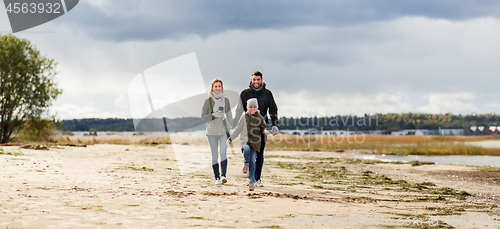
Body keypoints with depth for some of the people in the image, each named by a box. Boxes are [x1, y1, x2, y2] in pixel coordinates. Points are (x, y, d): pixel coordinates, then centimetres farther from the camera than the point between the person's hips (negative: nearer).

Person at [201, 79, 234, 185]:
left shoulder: (226, 100, 11)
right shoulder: (208, 101, 5)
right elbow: (203, 116, 1)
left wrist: (230, 128, 13)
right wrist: (213, 115, -14)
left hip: (224, 130, 0)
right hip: (212, 131, 0)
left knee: (223, 153, -15)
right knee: (214, 155, 2)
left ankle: (223, 175, -22)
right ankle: (217, 178, 7)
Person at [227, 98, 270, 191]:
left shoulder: (260, 118, 10)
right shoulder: (244, 117, 7)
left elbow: (264, 127, 14)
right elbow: (237, 129, 12)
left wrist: (265, 130, -10)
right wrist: (230, 138, 11)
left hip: (256, 143, 1)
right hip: (245, 141, -1)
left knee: (253, 161, -5)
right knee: (247, 149, -35)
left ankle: (251, 181, 1)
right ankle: (246, 163, -7)